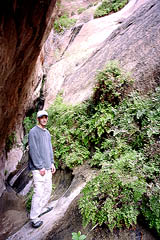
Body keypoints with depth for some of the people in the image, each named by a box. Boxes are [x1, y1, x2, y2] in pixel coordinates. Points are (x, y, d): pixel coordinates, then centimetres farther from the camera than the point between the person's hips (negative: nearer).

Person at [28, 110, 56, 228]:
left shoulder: (47, 133, 14)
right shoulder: (33, 132, -11)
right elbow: (33, 151, -16)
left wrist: (52, 163, 12)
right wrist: (40, 167, -16)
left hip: (47, 167, 8)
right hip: (38, 168, -8)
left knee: (48, 189, 15)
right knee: (39, 192, -6)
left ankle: (42, 208, 32)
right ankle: (34, 218, 4)